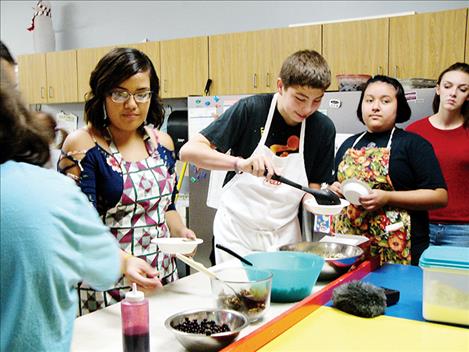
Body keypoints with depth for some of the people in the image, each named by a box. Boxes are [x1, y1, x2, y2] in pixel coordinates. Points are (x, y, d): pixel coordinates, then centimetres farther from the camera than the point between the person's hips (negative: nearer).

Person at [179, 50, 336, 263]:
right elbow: (188, 151, -21)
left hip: (284, 236, 3)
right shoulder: (251, 110, -16)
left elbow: (312, 190, 2)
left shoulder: (323, 128, -6)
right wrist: (240, 163, -36)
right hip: (237, 232, -2)